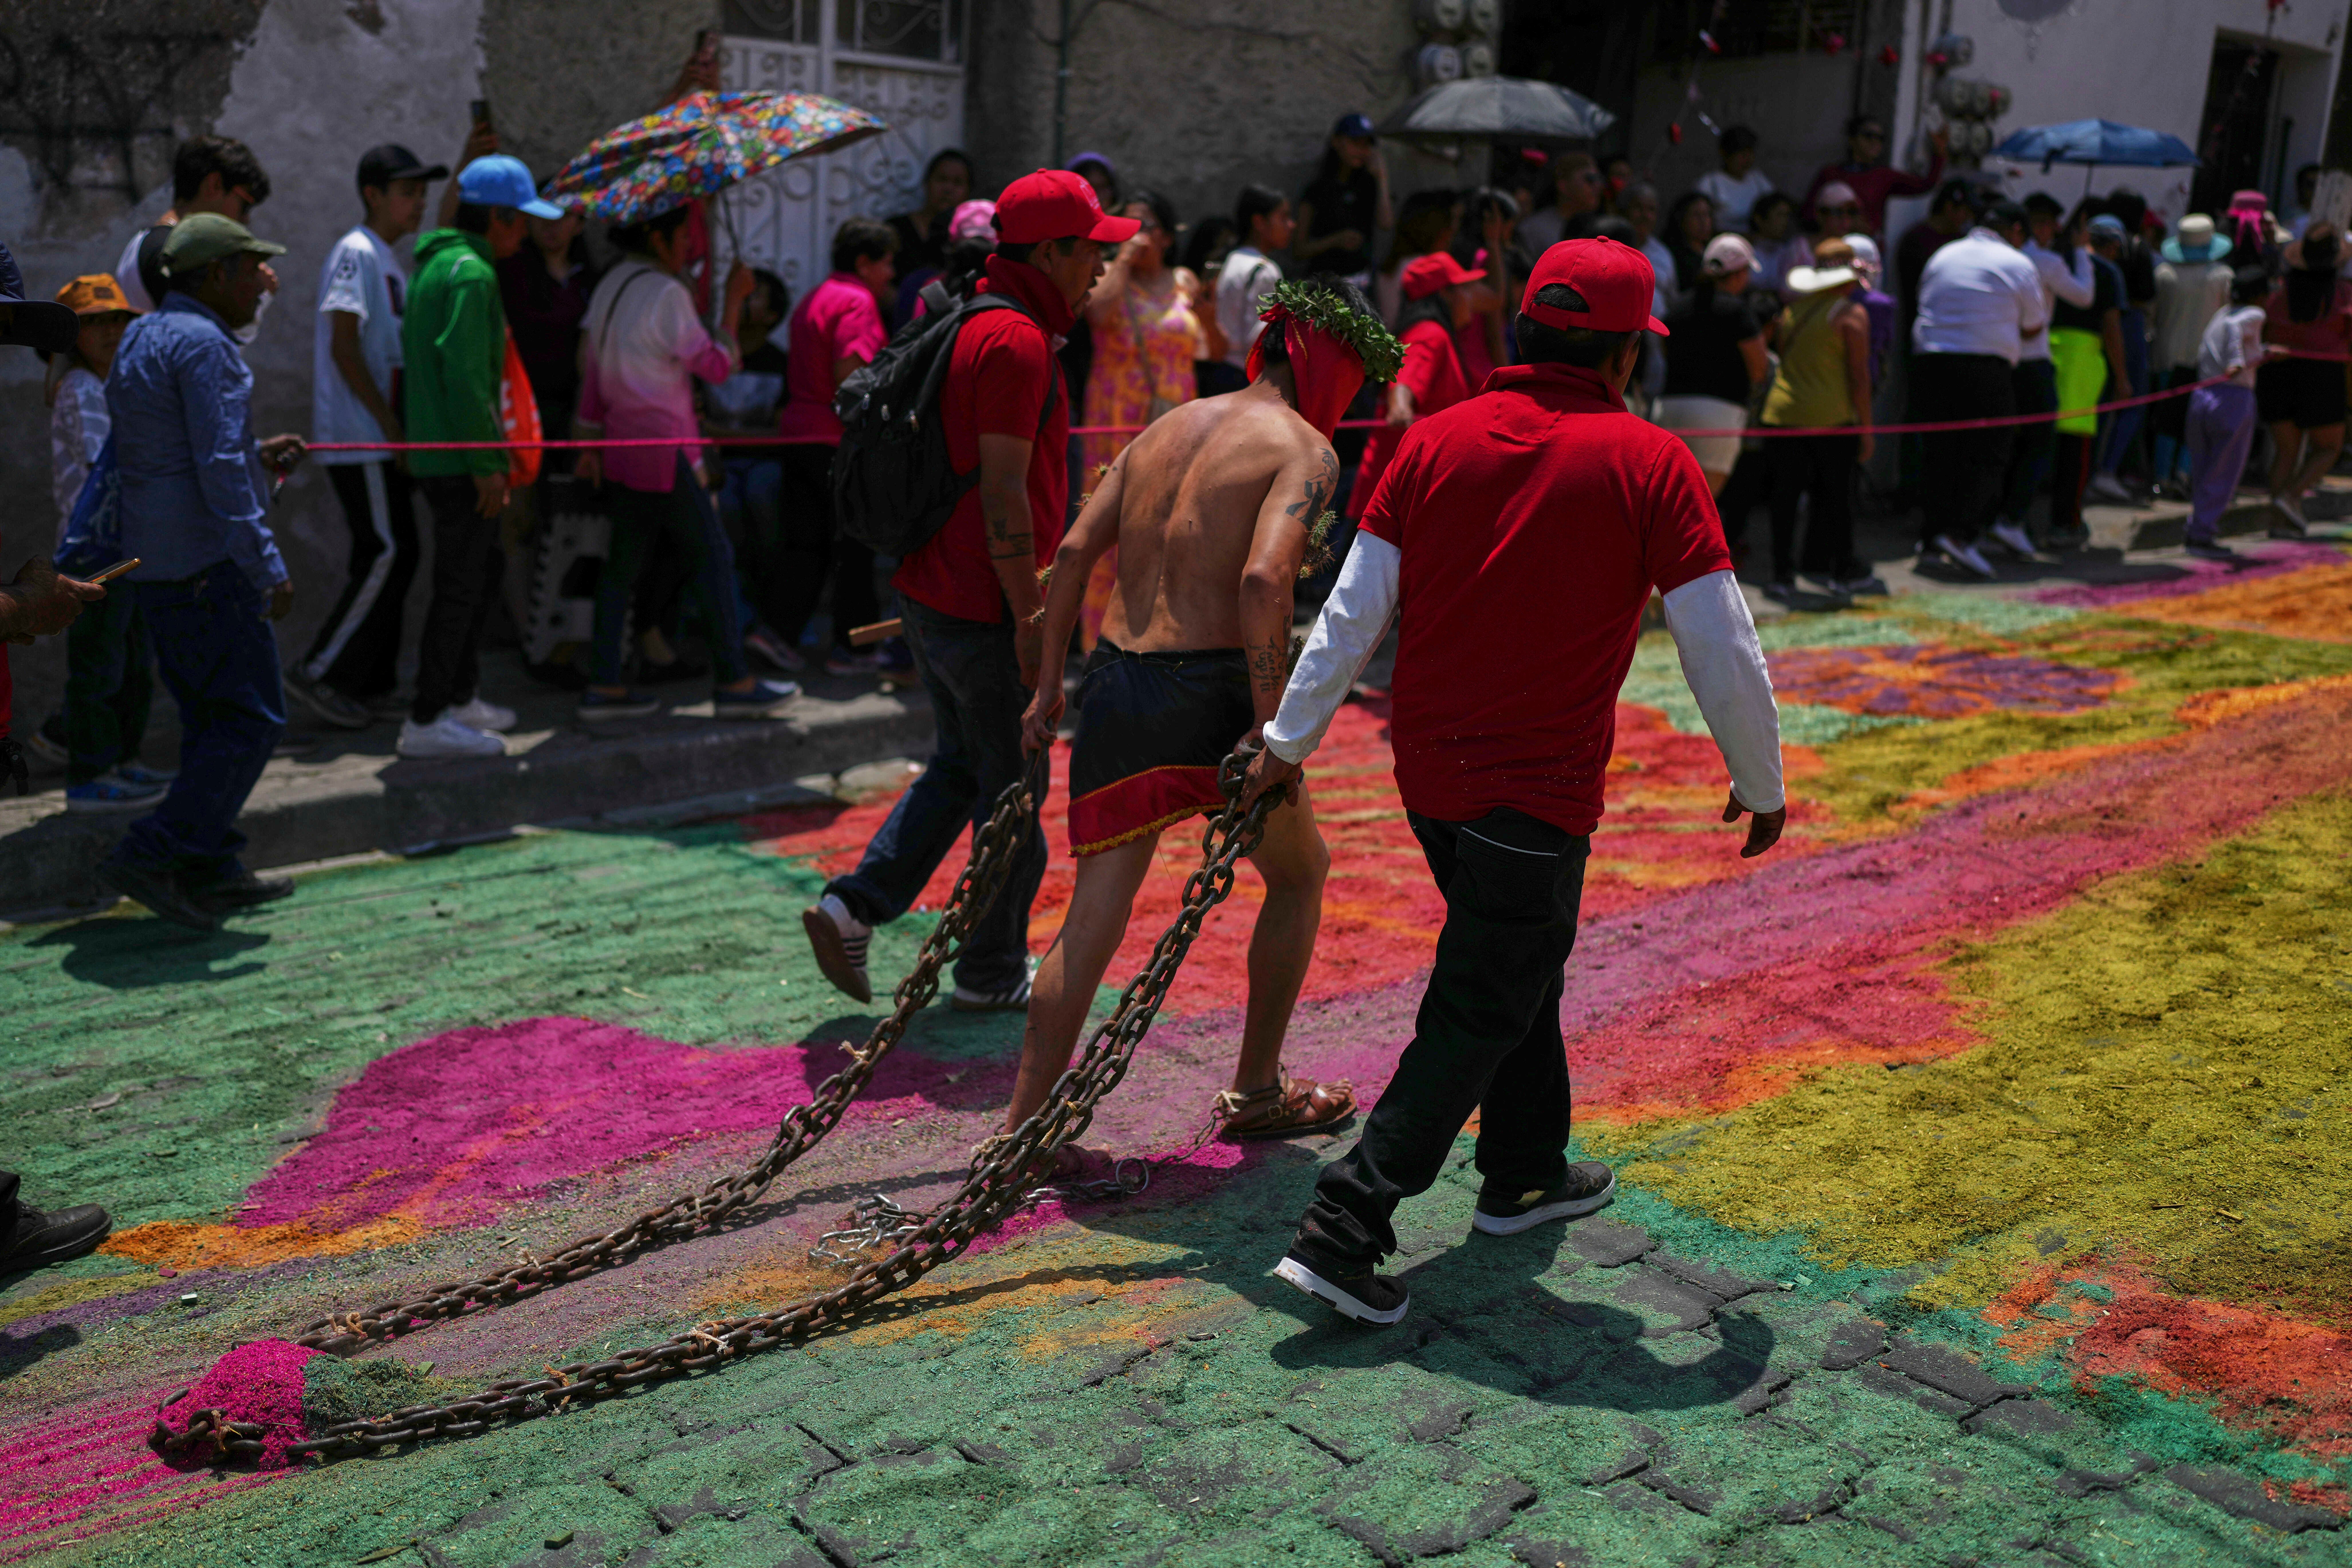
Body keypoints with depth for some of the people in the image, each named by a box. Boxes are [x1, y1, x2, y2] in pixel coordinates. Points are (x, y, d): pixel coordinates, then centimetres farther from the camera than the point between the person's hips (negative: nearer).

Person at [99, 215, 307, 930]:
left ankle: (209, 871, 19)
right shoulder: (203, 344, -14)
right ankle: (150, 857, -7)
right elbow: (218, 470, -20)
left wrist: (255, 457, 19)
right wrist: (268, 568, -20)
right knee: (252, 718, -5)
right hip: (206, 563, -10)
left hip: (153, 561, 10)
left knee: (208, 717, 15)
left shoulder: (139, 341, 17)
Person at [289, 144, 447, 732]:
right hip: (359, 438, -10)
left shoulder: (388, 261, 18)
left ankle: (372, 678, 17)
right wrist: (390, 422, -18)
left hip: (379, 438, 10)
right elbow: (343, 348, -18)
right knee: (385, 554, -11)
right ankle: (320, 674, -7)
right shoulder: (356, 253, -11)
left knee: (395, 555, 10)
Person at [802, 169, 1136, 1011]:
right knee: (1012, 786, 5)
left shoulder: (972, 324, 14)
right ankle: (992, 972, 19)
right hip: (984, 610, -10)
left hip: (927, 590, 10)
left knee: (962, 766, 21)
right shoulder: (1017, 341, -18)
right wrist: (1031, 615, -20)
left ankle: (852, 906, 15)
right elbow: (1003, 491, -23)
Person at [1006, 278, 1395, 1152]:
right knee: (1300, 873, 20)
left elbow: (1075, 551, 10)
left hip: (1115, 682, 6)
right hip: (1208, 691, -5)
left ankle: (1023, 1129, 6)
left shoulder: (1166, 430, 17)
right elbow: (1264, 578, -21)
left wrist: (1049, 684, 13)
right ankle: (1256, 1093, 28)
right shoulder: (1303, 450, -3)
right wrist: (1273, 726, -20)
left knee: (1092, 920, 10)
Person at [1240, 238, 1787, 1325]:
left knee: (1522, 961, 25)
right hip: (1538, 789, -6)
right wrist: (1761, 787, 7)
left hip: (1427, 770, 6)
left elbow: (1352, 613, 2)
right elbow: (1723, 650, -6)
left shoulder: (1435, 440, 2)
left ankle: (1526, 1173, 40)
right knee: (1480, 1016, 3)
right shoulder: (1649, 463, -8)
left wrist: (1287, 744, 10)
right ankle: (1343, 1228, -2)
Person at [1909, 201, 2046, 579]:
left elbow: (1924, 304, 21)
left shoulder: (1942, 256, 16)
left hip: (1930, 360, 5)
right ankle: (1960, 533, -17)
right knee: (1987, 454, -1)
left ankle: (1930, 539, 8)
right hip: (1987, 366, -4)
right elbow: (2033, 328, 9)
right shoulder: (2019, 265, 3)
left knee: (1937, 452, 10)